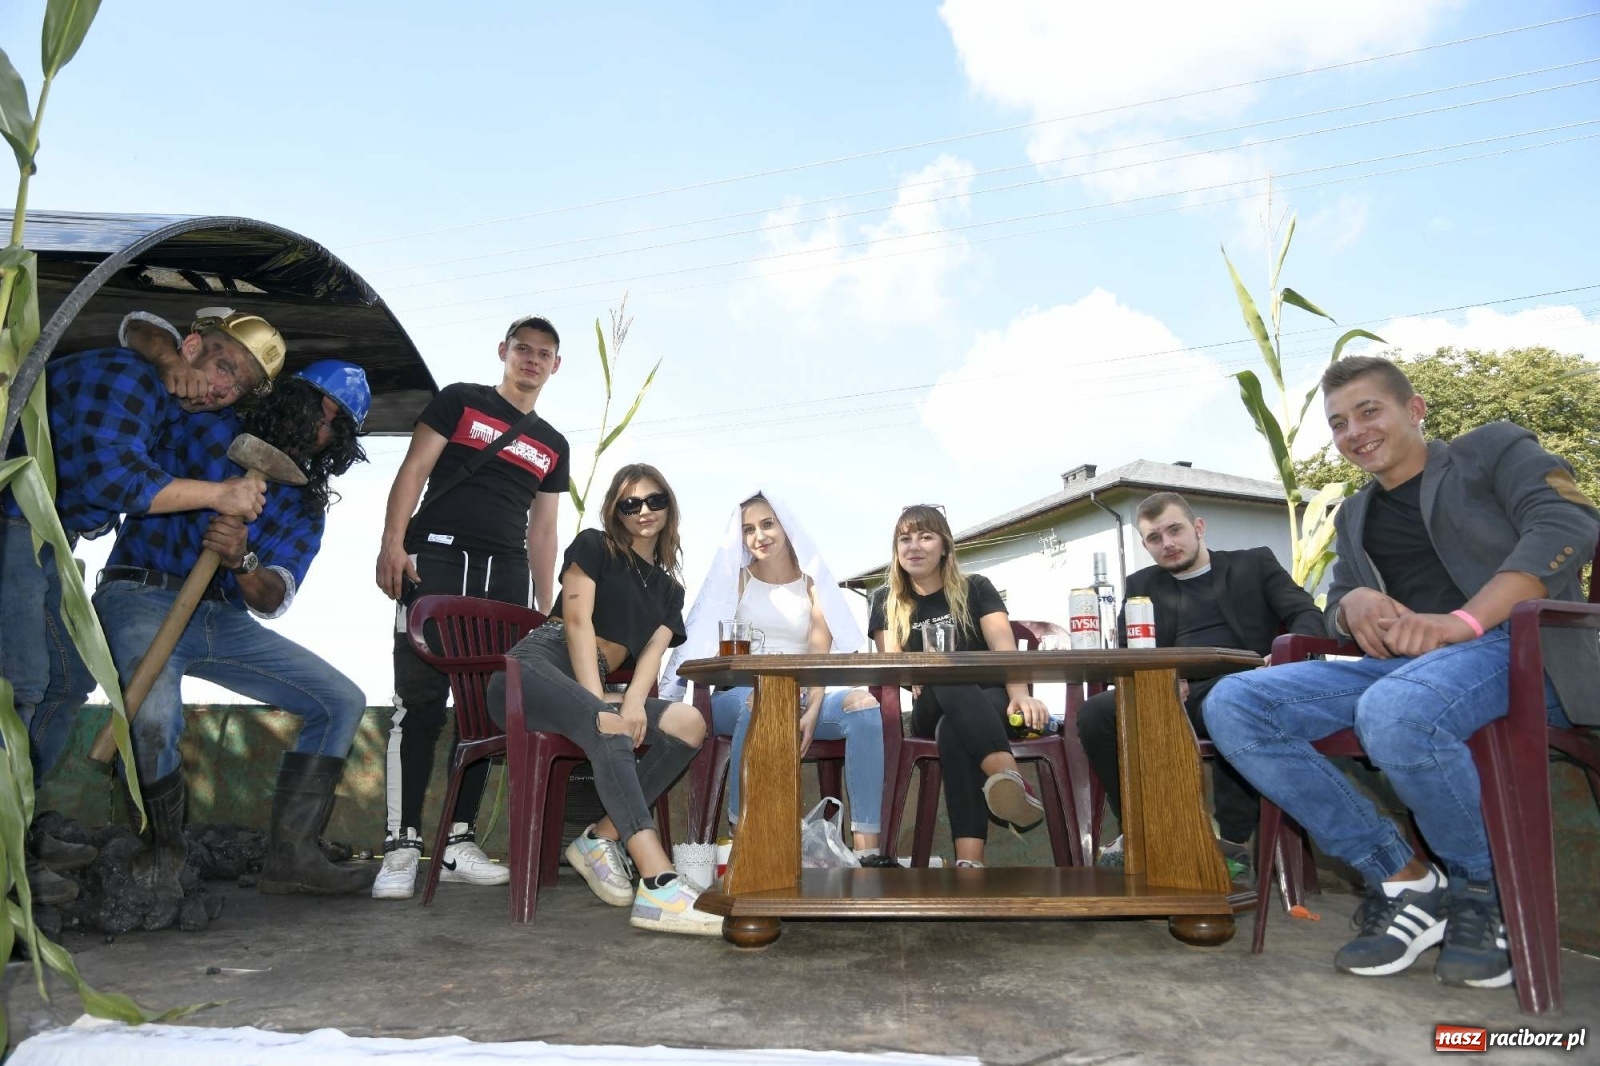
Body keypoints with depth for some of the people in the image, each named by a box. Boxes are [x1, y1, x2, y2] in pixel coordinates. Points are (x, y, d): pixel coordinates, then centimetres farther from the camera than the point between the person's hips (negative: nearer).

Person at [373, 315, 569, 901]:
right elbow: (414, 470, 2)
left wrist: (546, 610, 13)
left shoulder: (553, 445, 21)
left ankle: (459, 843, 11)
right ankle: (402, 846, -5)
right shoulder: (460, 401, 11)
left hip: (506, 574, 4)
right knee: (420, 700, -9)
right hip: (436, 557, -4)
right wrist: (392, 541, -13)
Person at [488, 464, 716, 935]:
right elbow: (578, 621, -5)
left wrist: (632, 702, -19)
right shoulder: (593, 547, 8)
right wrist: (601, 708, -16)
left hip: (591, 690, 6)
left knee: (689, 724, -17)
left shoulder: (669, 589, 20)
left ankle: (600, 838, -15)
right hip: (536, 669, -6)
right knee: (610, 730, -36)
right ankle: (658, 887, -48)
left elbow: (652, 653, 5)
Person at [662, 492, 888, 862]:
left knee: (865, 704, -25)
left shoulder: (812, 581, 12)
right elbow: (719, 648, 0)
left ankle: (868, 849, -29)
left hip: (800, 697, 2)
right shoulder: (735, 578, 10)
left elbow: (821, 655, -1)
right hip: (738, 696, -2)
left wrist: (812, 710, -17)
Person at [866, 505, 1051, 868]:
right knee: (948, 672, -38)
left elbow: (1004, 646, -11)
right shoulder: (886, 601, 11)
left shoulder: (975, 589, 7)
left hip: (990, 704, 0)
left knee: (953, 731, -39)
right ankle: (1010, 778, -63)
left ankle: (969, 859, -57)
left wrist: (1020, 694, -33)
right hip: (931, 714, 0)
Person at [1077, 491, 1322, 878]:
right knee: (1094, 713, -27)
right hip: (1172, 696, 3)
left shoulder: (1254, 563, 19)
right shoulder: (1141, 584, 24)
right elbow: (1123, 653, 15)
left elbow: (1308, 615, 8)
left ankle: (1233, 841, -23)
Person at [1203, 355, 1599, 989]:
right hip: (1398, 665, 6)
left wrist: (1463, 621, -24)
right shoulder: (1354, 515, 25)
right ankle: (1400, 876, -11)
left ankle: (1481, 890, -11)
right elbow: (1334, 611, 20)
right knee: (1232, 705, -17)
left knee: (1394, 711, -41)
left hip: (1515, 647, -6)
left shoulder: (1493, 449, 8)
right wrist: (1355, 604, -7)